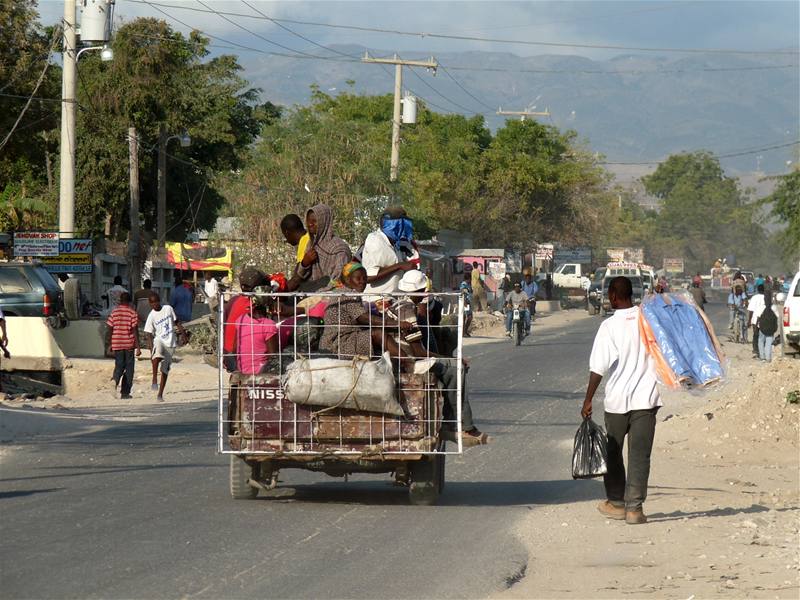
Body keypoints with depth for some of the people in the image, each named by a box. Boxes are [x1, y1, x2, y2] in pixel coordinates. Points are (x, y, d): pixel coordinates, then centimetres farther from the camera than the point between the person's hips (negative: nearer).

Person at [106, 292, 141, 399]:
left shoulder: (114, 312, 2)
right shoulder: (132, 313, -5)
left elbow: (110, 329, 3)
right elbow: (135, 330, -9)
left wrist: (110, 345, 13)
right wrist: (138, 347, -8)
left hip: (117, 344, 2)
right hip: (129, 344, -2)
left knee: (119, 365, 13)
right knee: (129, 368, 7)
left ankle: (115, 379, -19)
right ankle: (125, 393, 6)